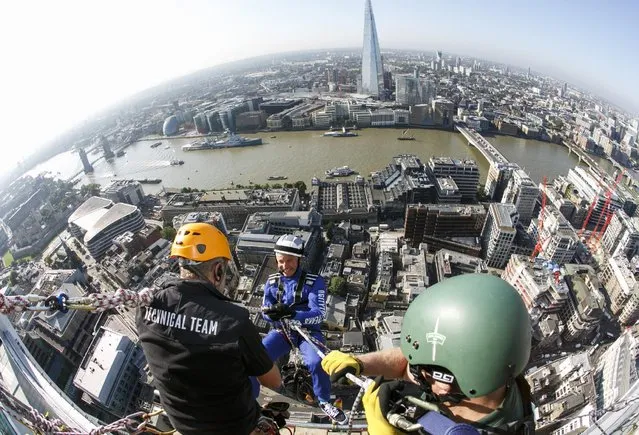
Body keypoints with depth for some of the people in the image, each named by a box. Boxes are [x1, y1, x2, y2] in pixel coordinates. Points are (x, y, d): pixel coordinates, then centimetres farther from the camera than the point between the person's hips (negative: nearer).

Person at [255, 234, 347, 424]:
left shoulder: (314, 281, -13)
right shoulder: (272, 281, -1)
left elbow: (319, 314, -21)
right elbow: (266, 312, 2)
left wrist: (291, 313, -38)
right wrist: (273, 313, -25)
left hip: (307, 331, -3)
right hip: (281, 331, 3)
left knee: (317, 362, -28)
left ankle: (325, 402, 3)